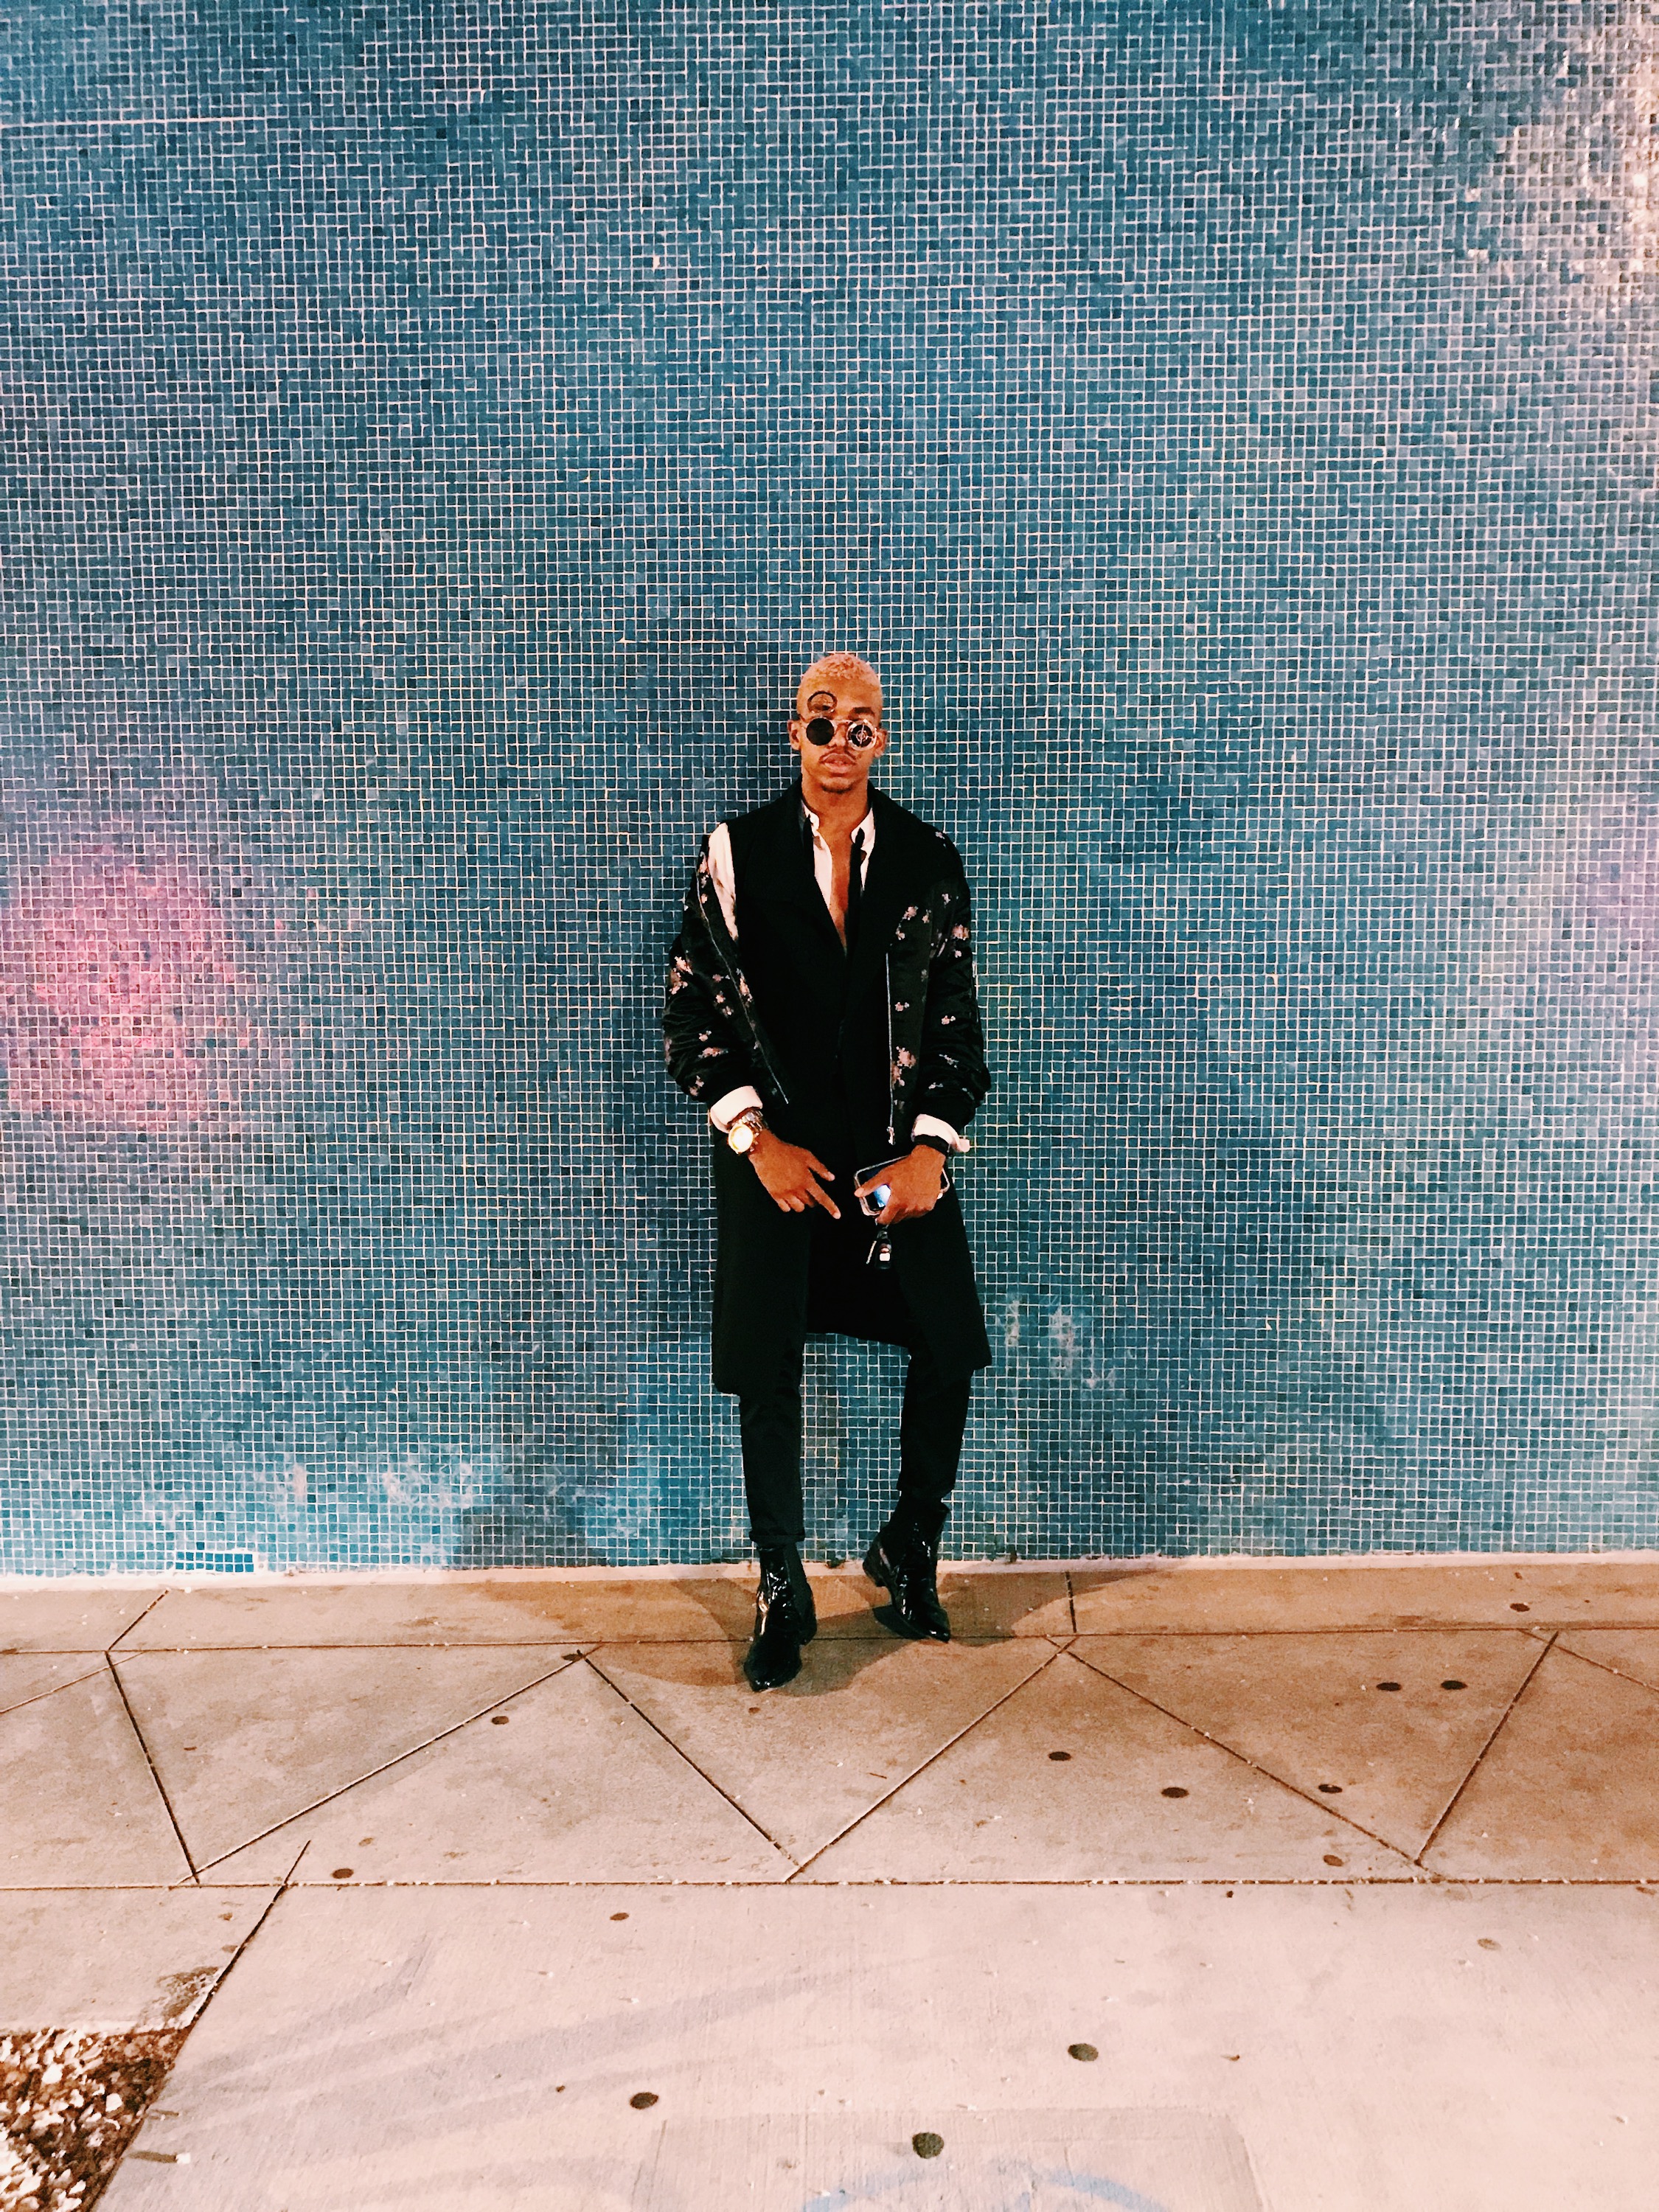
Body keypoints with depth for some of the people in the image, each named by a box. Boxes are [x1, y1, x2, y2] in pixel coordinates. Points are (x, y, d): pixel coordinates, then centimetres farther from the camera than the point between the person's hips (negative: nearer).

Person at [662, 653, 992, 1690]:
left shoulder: (931, 860, 6)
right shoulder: (737, 852, 2)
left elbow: (959, 1017, 5)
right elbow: (692, 1011, -1)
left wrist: (929, 1149, -7)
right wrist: (758, 1139, -10)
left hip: (900, 1147, 2)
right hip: (775, 1149, -1)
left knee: (950, 1346, 0)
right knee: (766, 1374, 1)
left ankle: (909, 1550, 26)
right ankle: (782, 1593, 21)